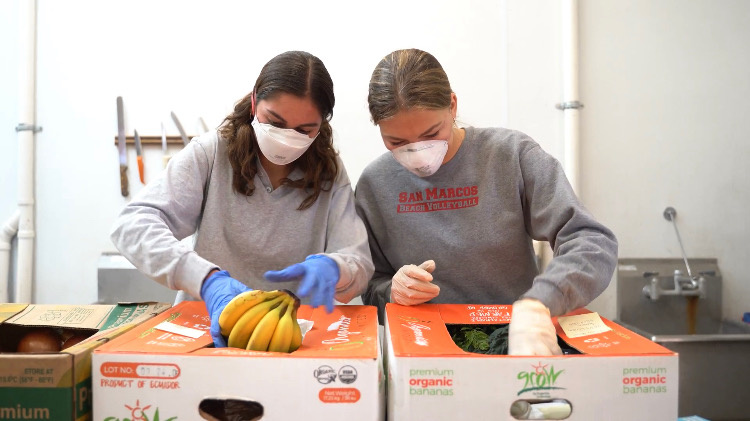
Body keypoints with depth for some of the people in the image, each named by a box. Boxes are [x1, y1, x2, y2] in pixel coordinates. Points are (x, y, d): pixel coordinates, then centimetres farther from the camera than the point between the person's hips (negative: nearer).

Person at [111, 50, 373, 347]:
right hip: (206, 322, -1)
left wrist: (331, 268, -29)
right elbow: (133, 224, -13)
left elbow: (360, 267, -4)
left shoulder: (329, 173, 0)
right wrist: (208, 279, -30)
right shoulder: (212, 153, -4)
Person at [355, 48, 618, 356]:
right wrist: (390, 291, -14)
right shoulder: (374, 185, 0)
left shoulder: (511, 155, -6)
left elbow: (594, 243, -14)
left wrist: (535, 305, -32)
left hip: (515, 333, -1)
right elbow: (371, 289, 10)